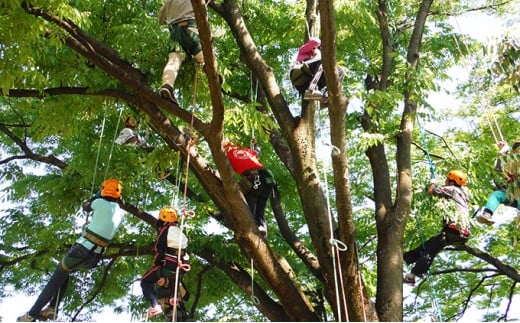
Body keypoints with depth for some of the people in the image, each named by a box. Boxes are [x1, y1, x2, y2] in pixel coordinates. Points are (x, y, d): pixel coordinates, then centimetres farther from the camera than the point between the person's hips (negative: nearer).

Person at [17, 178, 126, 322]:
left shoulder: (101, 203, -10)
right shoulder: (121, 213, 7)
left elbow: (85, 206, 11)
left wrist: (97, 195, 26)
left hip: (82, 249, -6)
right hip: (94, 258, 6)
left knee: (55, 279, 8)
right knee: (64, 273, 28)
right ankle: (52, 308, 21)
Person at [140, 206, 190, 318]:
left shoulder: (165, 230, -4)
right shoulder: (180, 232, 18)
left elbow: (160, 250, -9)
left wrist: (155, 263, 1)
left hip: (168, 265, -7)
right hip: (180, 266, 7)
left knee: (146, 282, 4)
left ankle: (155, 306, -14)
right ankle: (175, 296, 23)